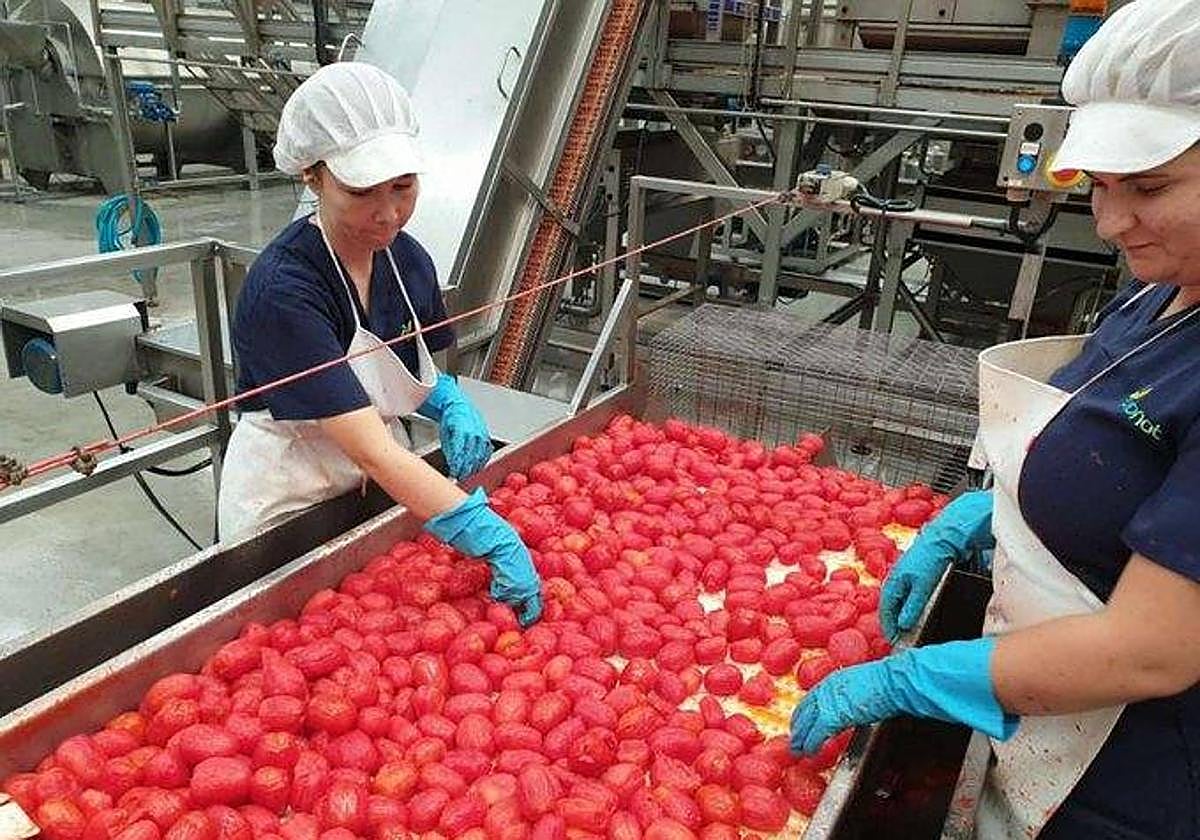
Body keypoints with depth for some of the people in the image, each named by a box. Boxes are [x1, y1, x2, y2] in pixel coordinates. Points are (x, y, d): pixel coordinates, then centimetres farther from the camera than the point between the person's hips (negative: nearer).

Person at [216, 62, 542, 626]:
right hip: (287, 505, -6)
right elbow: (372, 452, -34)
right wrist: (493, 540, -39)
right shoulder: (281, 290, -29)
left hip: (390, 488, 6)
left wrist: (452, 403, -11)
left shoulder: (408, 261, -7)